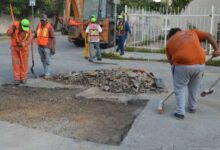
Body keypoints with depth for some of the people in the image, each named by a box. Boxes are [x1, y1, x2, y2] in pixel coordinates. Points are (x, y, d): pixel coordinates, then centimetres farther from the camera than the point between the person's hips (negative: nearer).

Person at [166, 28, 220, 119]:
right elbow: (208, 36, 14)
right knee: (194, 88, 21)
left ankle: (180, 112, 10)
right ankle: (193, 108, 35)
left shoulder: (169, 41, 18)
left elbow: (171, 61, 17)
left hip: (182, 65, -2)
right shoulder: (192, 32, 23)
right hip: (199, 64, 3)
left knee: (180, 89, 13)